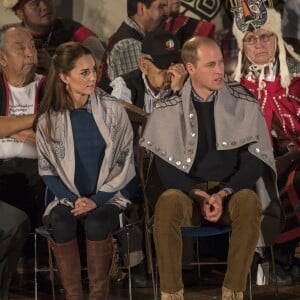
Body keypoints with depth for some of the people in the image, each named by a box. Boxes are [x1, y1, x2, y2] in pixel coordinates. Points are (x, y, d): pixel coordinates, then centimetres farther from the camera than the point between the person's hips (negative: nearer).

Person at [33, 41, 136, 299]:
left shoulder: (113, 110, -3)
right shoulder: (48, 120, -1)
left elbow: (125, 161, -1)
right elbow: (47, 169, 4)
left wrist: (96, 200, -11)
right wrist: (73, 200, -12)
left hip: (109, 194, -1)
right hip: (67, 196, 1)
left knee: (95, 224, -32)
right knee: (61, 225, -31)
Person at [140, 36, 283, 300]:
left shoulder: (244, 105, -2)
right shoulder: (168, 111, -2)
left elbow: (254, 161, -4)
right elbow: (166, 167, -2)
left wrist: (223, 194, -19)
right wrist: (199, 195, -18)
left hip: (233, 190, 0)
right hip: (188, 191, 0)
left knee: (249, 202, -35)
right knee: (166, 204, -34)